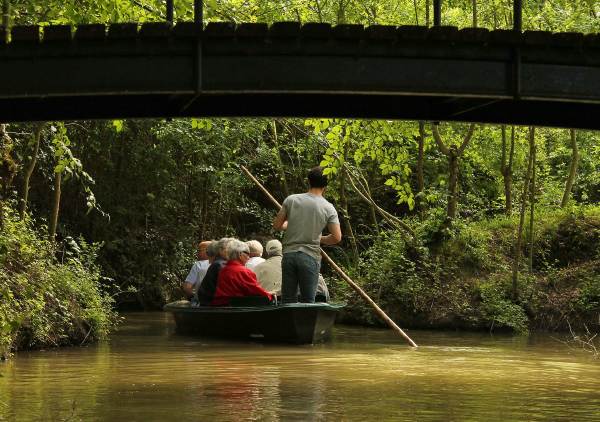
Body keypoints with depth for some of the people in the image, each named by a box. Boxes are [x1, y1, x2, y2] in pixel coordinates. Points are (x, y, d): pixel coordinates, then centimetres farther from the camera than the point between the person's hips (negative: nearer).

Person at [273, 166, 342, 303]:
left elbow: (277, 225, 6)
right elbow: (337, 237, -6)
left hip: (289, 255, 2)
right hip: (310, 257, -2)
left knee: (288, 301, 7)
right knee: (307, 302, 4)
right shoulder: (328, 208, -3)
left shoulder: (291, 200, 0)